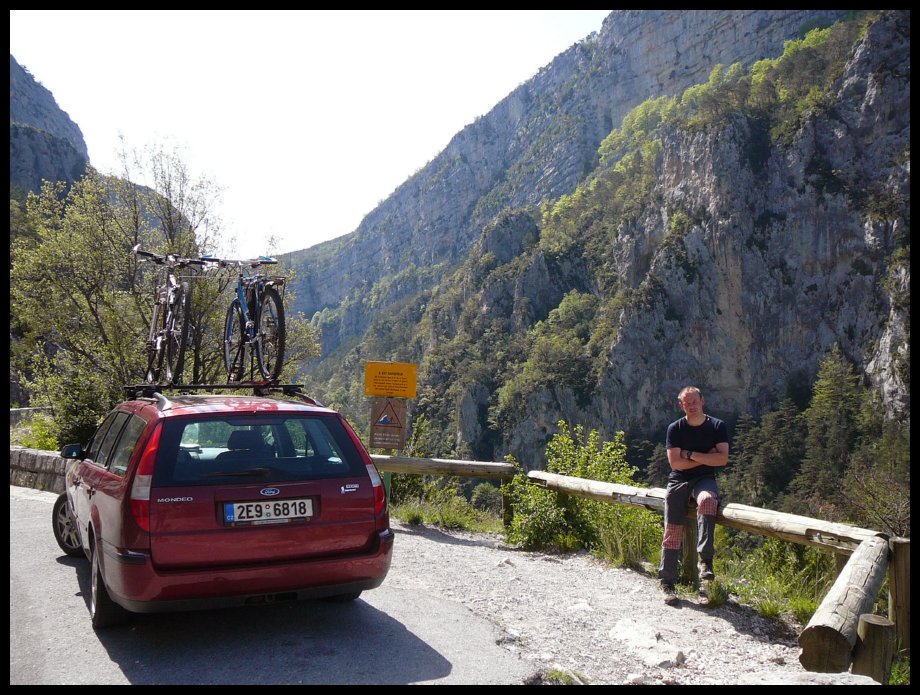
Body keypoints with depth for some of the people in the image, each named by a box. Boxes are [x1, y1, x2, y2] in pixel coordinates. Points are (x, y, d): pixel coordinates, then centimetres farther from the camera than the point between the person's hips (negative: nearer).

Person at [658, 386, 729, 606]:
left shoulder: (717, 426, 2)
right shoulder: (675, 428, 2)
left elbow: (722, 459, -10)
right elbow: (675, 463, -7)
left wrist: (690, 454, -11)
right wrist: (707, 457, -6)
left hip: (704, 479, -1)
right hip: (679, 480, 1)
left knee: (707, 500, -37)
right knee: (673, 530, -10)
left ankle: (705, 560, -34)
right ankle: (667, 583, -4)